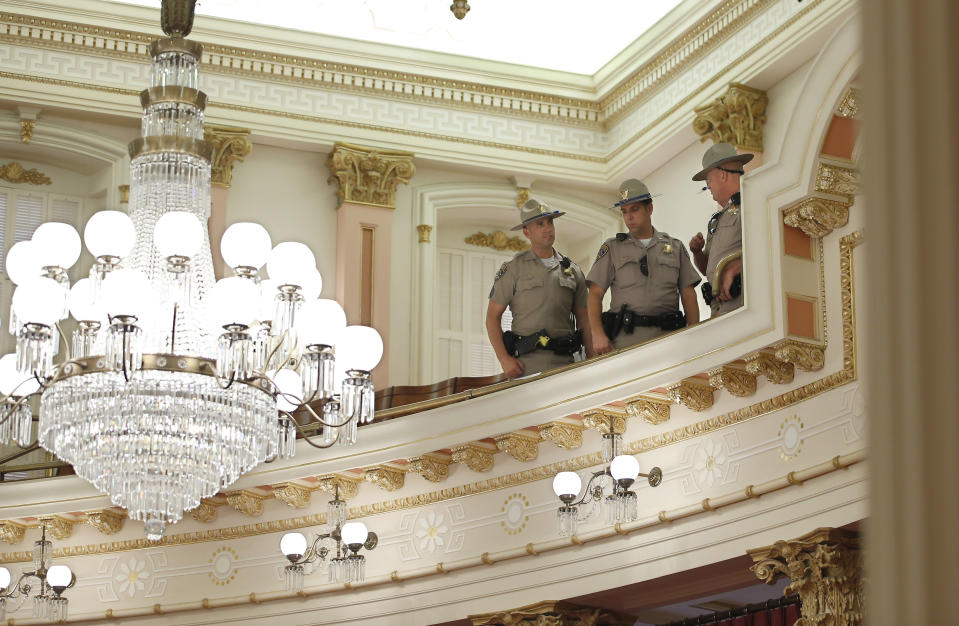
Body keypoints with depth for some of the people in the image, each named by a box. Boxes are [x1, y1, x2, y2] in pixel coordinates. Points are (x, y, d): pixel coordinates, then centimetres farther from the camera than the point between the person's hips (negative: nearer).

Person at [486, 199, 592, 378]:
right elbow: (493, 316, 3)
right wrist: (504, 359, -9)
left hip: (564, 363, 3)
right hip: (528, 363, -3)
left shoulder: (572, 270, 16)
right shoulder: (513, 269, 5)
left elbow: (583, 318, 18)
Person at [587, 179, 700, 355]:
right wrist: (597, 334, -9)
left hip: (667, 338, 1)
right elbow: (595, 294, 7)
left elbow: (688, 294, 13)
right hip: (626, 339, -1)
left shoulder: (675, 247, 18)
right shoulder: (612, 248, 15)